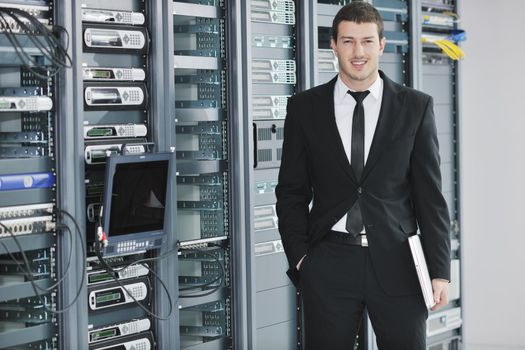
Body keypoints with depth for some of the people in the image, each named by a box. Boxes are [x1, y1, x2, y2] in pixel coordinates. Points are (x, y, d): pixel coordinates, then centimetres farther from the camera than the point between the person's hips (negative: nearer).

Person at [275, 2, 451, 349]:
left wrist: (440, 269, -1)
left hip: (397, 264, 0)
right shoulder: (305, 108, 5)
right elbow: (292, 191, 8)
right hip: (329, 265, 0)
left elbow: (430, 194, 3)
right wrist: (300, 258, -2)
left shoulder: (416, 106, 4)